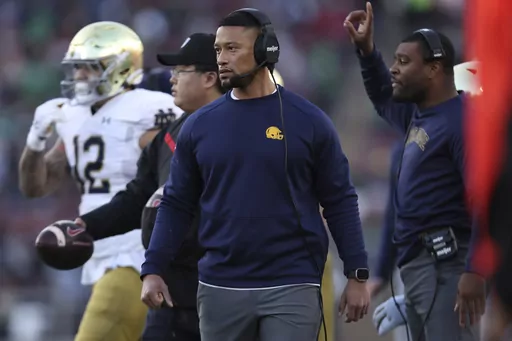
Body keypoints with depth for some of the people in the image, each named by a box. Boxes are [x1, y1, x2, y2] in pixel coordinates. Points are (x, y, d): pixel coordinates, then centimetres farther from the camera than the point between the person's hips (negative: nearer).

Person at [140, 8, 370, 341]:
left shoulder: (308, 122, -1)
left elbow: (340, 202, 2)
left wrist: (358, 275, -1)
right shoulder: (199, 126, 6)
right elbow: (177, 205, 9)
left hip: (291, 288, -3)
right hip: (220, 289, 3)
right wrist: (153, 270, -1)